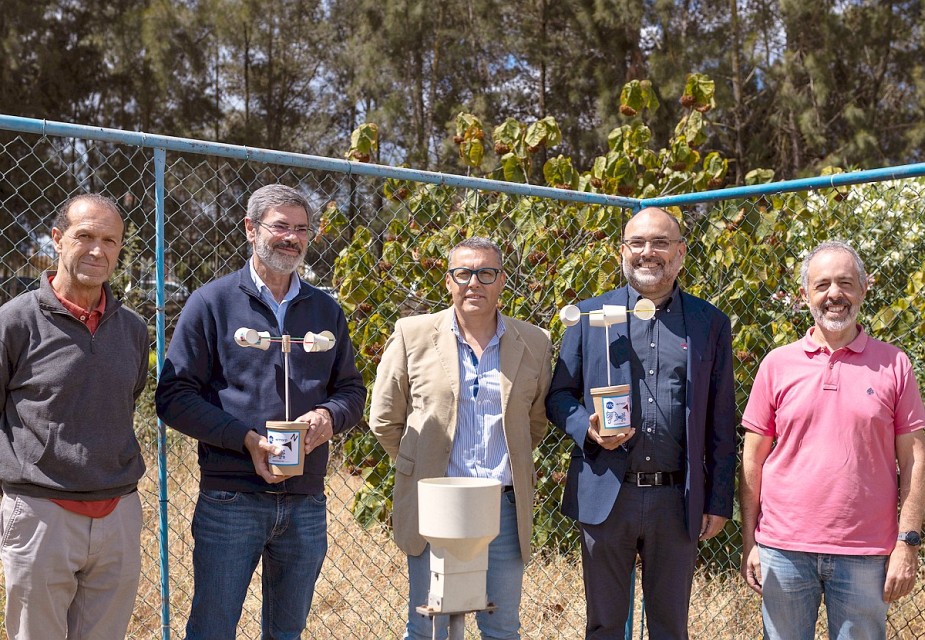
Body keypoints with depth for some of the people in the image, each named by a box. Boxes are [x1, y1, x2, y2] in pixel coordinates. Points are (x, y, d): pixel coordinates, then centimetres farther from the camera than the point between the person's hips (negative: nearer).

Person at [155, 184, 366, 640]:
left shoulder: (326, 311, 12)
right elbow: (174, 396, -5)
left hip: (306, 503, 4)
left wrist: (329, 415, -9)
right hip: (229, 502, -4)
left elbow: (351, 389, 15)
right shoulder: (212, 303, -1)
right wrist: (248, 439, -17)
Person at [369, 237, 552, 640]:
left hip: (504, 505, 2)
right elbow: (384, 420, 7)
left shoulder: (534, 344, 5)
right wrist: (420, 467, 8)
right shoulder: (412, 335, 0)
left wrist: (507, 467, 12)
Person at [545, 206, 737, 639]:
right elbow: (558, 396, 7)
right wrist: (587, 428, -14)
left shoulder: (710, 324, 5)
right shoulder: (589, 315, 4)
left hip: (677, 501, 0)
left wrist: (718, 502, 2)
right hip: (605, 497, 0)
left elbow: (721, 422, 6)